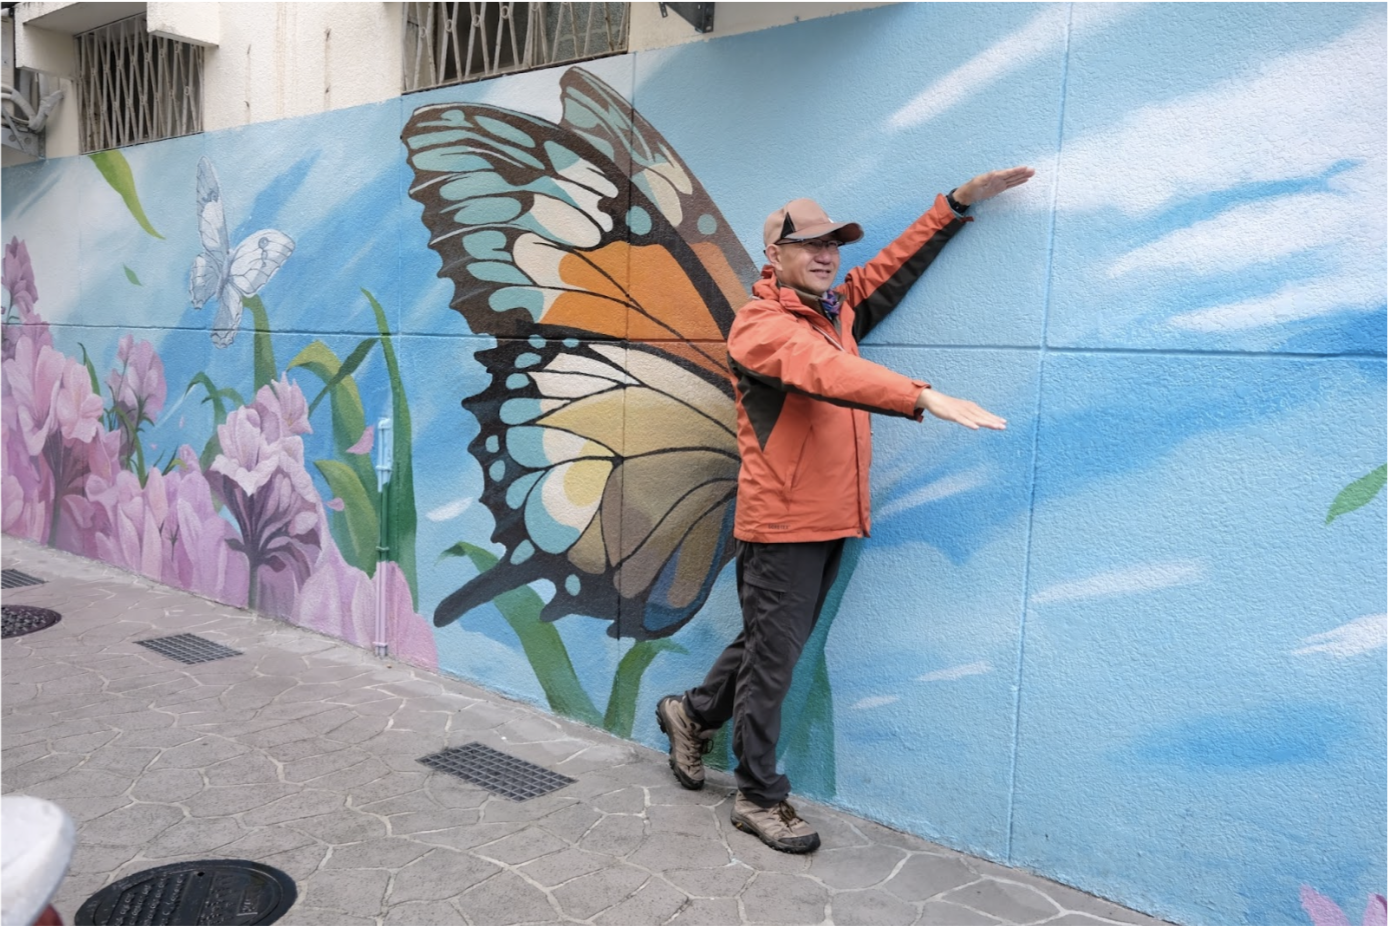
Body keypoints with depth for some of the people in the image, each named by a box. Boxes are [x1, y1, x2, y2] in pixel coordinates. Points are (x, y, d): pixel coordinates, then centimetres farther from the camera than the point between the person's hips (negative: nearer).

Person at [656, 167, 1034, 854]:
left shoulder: (836, 308, 12)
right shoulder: (760, 325, -13)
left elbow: (896, 264, 24)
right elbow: (826, 371, -31)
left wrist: (959, 202, 18)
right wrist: (924, 397, -43)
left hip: (830, 521, 8)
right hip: (780, 525, -8)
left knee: (773, 645, 19)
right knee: (773, 659, 3)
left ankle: (694, 714, 41)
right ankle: (760, 798, 19)